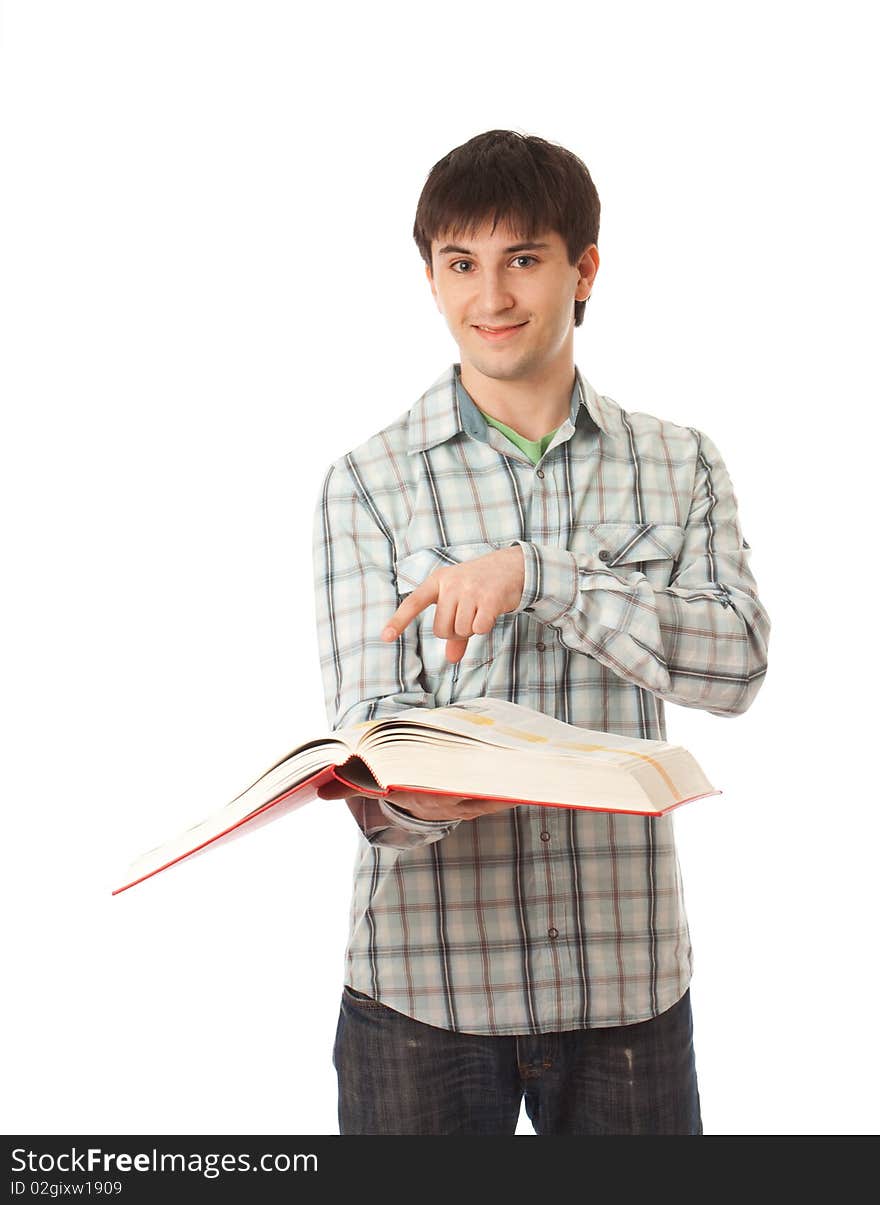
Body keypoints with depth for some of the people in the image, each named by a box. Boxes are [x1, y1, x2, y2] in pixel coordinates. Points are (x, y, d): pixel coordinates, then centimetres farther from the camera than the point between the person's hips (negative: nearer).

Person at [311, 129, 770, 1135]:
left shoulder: (678, 466, 7)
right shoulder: (369, 483, 2)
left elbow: (735, 660, -7)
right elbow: (373, 714, -5)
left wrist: (533, 574, -18)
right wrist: (408, 799, -28)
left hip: (625, 968, 2)